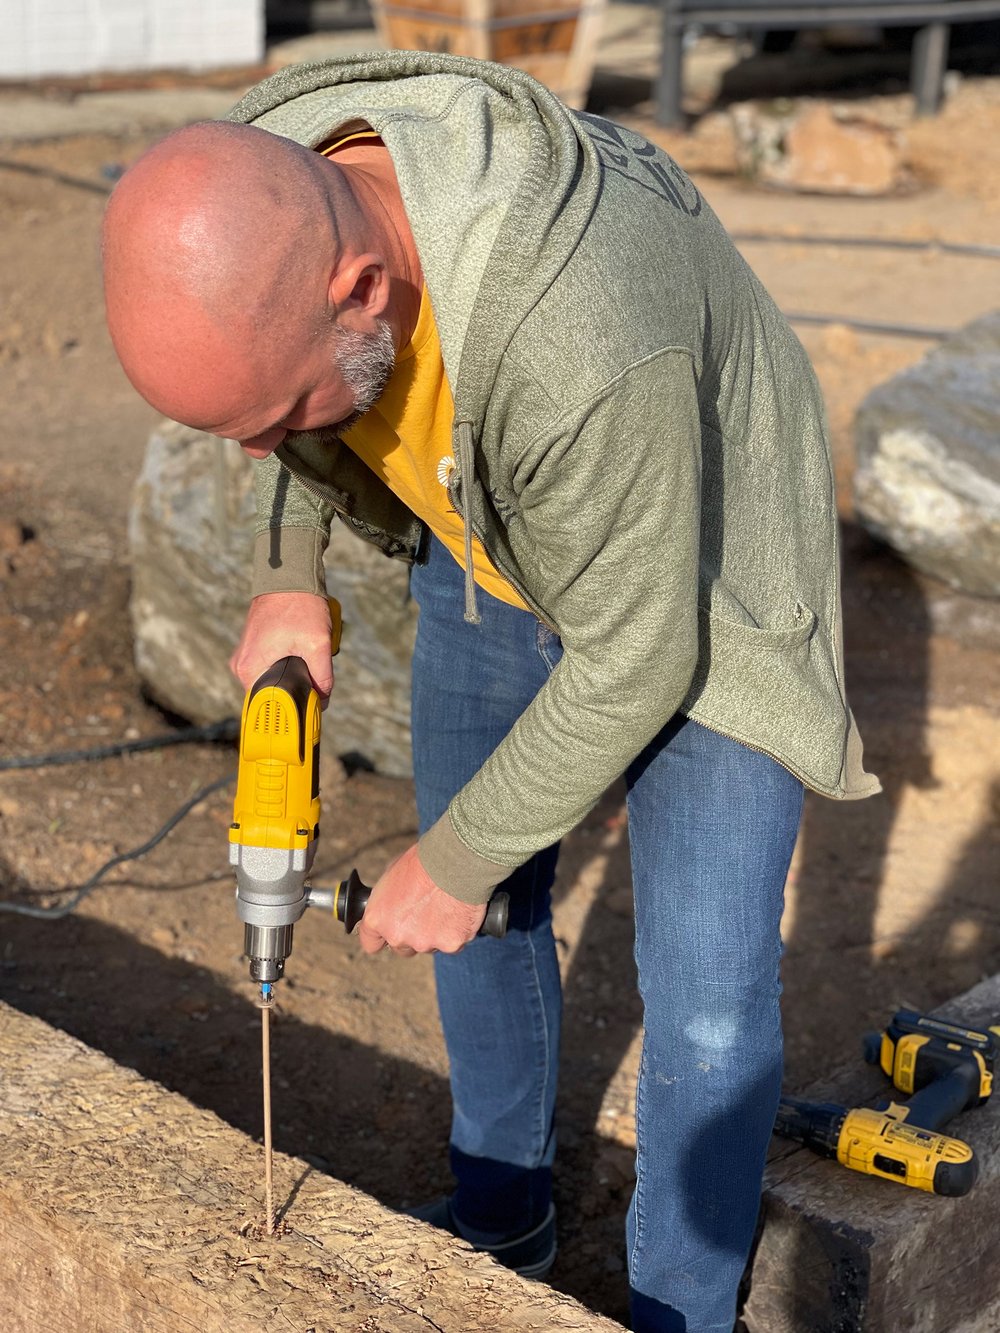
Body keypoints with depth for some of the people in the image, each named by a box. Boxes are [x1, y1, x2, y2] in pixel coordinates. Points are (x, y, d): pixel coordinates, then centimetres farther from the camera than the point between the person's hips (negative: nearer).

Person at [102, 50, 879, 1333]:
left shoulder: (581, 342, -45)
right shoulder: (249, 204, -24)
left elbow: (634, 661, -29)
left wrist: (455, 862, -18)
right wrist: (288, 576, -8)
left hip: (690, 583, -6)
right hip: (492, 539, 6)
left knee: (705, 1002, -6)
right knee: (490, 907, 18)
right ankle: (502, 1209, 42)